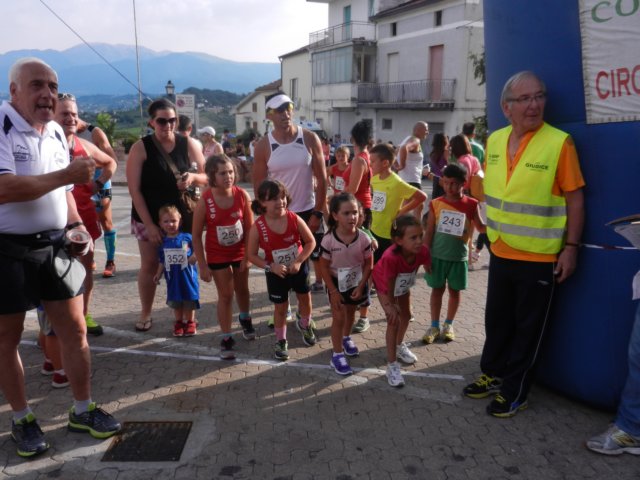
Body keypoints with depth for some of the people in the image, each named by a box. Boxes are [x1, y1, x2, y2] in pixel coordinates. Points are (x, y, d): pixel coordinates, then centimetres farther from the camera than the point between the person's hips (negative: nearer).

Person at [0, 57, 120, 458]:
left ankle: (83, 410, 25)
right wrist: (66, 174, -24)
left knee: (75, 329, 8)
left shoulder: (56, 132, 9)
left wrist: (77, 224, 7)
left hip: (54, 245, 6)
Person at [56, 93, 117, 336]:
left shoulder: (84, 145, 7)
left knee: (86, 265, 12)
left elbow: (111, 163, 24)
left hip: (84, 213, 6)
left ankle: (84, 315, 26)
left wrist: (99, 183, 9)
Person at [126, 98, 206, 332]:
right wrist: (149, 224, -16)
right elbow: (134, 189, -11)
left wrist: (193, 177, -19)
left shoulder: (189, 144, -2)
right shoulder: (140, 148, -9)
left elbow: (206, 177, 5)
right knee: (149, 265, 5)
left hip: (183, 216, 2)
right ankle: (145, 313, 23)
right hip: (149, 217, -1)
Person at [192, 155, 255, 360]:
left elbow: (250, 228, -8)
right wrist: (202, 266, -14)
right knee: (225, 295, 3)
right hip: (217, 255, -2)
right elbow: (196, 236, -15)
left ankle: (245, 319, 49)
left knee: (242, 289, 21)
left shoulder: (242, 195, -17)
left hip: (240, 252, 2)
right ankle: (226, 338, 18)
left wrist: (248, 256, -8)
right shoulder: (204, 201, -22)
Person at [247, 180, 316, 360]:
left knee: (305, 298, 21)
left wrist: (298, 261, -20)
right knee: (281, 307, 11)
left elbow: (311, 242, -10)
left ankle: (305, 325, 51)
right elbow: (251, 255, -13)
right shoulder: (257, 227, -22)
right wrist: (270, 266, -25)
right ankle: (280, 340, 33)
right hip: (276, 273, -2)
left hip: (299, 268, 2)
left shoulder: (295, 219, -20)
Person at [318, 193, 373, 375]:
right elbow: (323, 267, -16)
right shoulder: (328, 240, -25)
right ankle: (337, 354, 15)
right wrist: (333, 291, -13)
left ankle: (346, 338, 50)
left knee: (351, 312, 23)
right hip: (336, 282, -3)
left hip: (357, 282, 3)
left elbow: (368, 264, -8)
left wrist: (361, 286, -12)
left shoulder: (363, 238, -19)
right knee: (338, 317, 1)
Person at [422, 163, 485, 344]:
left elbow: (481, 227, 2)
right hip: (437, 256, 0)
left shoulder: (471, 204, -6)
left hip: (458, 257, 0)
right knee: (437, 289, 10)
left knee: (454, 290, 12)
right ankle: (434, 326, 21)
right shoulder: (436, 204, -5)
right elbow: (429, 232, -1)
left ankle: (448, 325, 28)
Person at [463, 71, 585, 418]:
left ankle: (514, 392, 23)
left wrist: (571, 247, -12)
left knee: (528, 327, 9)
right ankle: (493, 374, 37)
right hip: (501, 252, 5)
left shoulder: (559, 143, -13)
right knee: (497, 320, 18)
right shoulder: (494, 141, 3)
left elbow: (575, 198, -10)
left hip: (541, 258, -5)